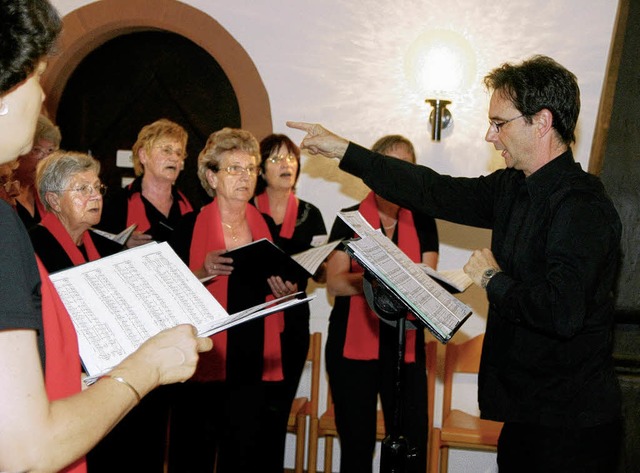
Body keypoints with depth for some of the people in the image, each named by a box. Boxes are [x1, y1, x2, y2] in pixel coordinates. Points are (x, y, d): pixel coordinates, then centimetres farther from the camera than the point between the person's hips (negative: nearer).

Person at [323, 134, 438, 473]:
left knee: (413, 442, -4)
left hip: (404, 346, 1)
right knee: (356, 442, 4)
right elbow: (335, 282, -5)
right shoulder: (350, 219, 5)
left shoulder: (422, 222, 10)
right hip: (353, 342, -1)